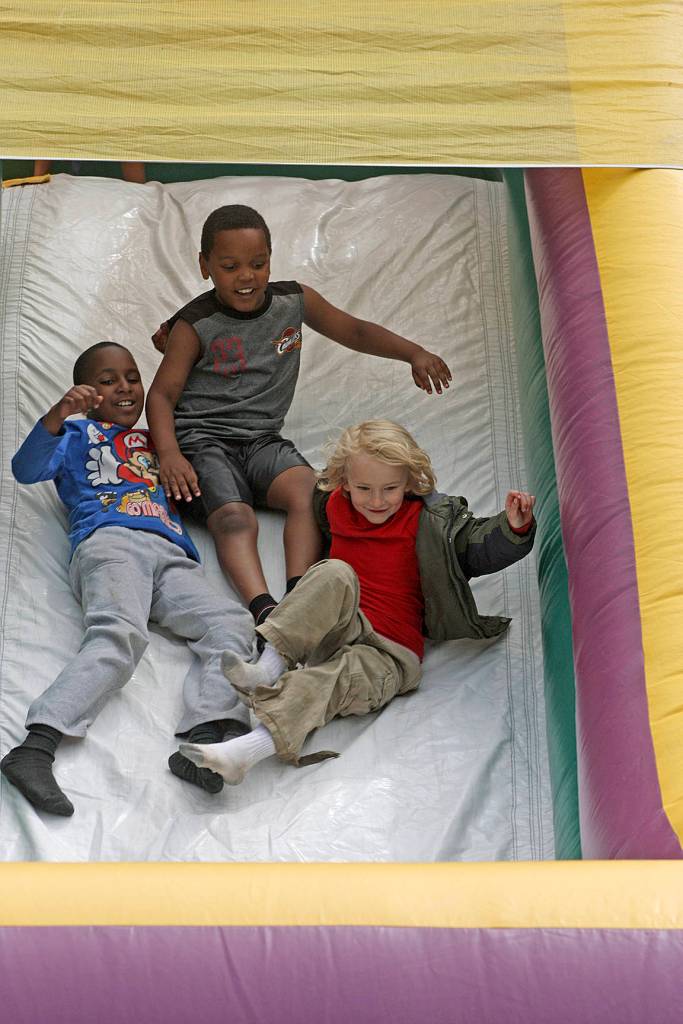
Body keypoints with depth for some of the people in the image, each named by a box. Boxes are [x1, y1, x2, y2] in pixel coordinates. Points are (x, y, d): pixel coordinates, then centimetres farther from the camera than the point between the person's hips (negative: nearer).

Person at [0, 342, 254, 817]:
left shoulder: (157, 440, 38)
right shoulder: (79, 434, 26)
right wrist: (57, 417, -9)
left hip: (172, 556, 5)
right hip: (110, 541, -4)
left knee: (231, 624, -22)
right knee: (119, 633, -33)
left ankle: (203, 740, -40)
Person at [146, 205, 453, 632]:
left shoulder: (294, 301, 10)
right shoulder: (196, 326, -2)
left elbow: (355, 331, 21)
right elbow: (162, 394, -4)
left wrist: (415, 353, 8)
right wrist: (169, 453, -22)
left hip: (262, 438, 4)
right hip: (202, 439, -4)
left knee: (309, 492, -27)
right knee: (234, 517, -31)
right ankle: (264, 608, -51)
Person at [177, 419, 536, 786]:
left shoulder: (429, 521, -1)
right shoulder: (334, 505, 10)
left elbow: (480, 547, -7)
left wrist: (514, 526, -22)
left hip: (389, 651, -3)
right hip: (341, 628, 3)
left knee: (332, 679, -35)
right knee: (335, 574, -28)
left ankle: (250, 747, -53)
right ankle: (270, 666, -40)